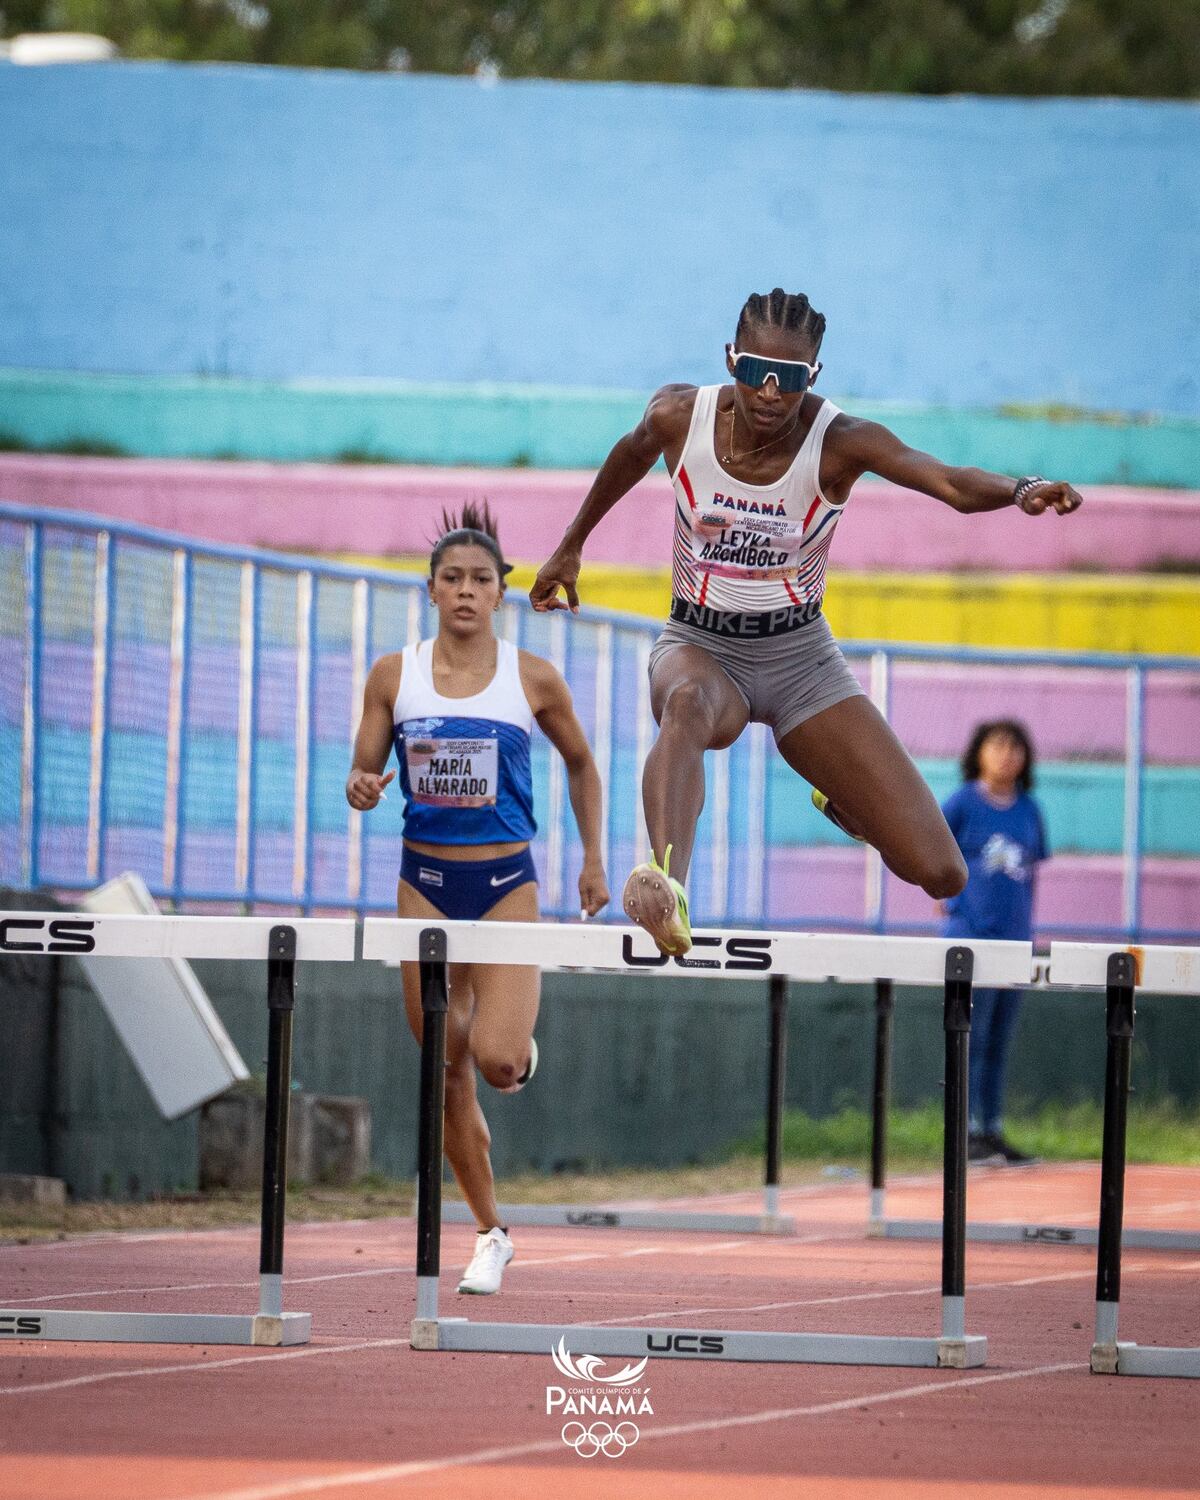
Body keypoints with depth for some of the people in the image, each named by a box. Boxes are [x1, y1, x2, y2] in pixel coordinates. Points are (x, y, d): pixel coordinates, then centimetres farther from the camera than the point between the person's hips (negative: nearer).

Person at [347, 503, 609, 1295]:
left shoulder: (533, 679, -3)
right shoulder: (394, 675, 0)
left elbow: (581, 763, 12)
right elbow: (363, 770, 5)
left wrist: (594, 861, 13)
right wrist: (362, 788, -18)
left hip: (506, 881, -2)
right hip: (425, 879, 2)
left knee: (495, 1057, -18)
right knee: (447, 1073, 3)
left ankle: (524, 1044, 21)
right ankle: (491, 1234, 16)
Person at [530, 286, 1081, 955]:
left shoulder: (842, 442, -19)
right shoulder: (679, 415, -12)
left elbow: (952, 484, -36)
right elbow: (629, 457, 12)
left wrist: (1020, 491, -57)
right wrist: (572, 544, 25)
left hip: (801, 656, 0)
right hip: (700, 647, 0)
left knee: (941, 875, -7)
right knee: (688, 703, -42)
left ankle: (840, 798, 30)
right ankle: (665, 885, -66)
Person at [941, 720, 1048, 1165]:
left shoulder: (1029, 811, 11)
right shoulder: (963, 803, -3)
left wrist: (1024, 920, 13)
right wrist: (951, 897, -1)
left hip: (1015, 936, 5)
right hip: (971, 934, -5)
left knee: (999, 1043, 8)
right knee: (971, 1038, -7)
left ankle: (993, 1132, 13)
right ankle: (966, 1133, -6)